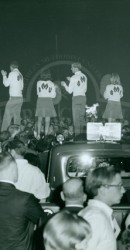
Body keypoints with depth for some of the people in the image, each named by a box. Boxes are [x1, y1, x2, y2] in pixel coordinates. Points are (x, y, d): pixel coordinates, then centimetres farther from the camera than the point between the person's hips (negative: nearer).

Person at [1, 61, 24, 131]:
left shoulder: (12, 73, -7)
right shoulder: (20, 74, 13)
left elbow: (6, 84, -2)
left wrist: (4, 75, 11)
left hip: (13, 98, -7)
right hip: (20, 98, 7)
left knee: (7, 115, -5)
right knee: (17, 115, 7)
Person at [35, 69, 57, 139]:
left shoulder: (38, 83, 2)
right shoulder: (51, 84, -1)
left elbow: (38, 93, 9)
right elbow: (53, 95, 1)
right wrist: (54, 89, 17)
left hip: (40, 100, 1)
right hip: (48, 101, -1)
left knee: (40, 119, 12)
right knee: (47, 120, 3)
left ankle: (38, 134, 0)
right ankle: (46, 135, 0)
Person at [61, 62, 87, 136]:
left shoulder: (73, 78, -10)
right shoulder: (84, 76, 7)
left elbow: (70, 91, -7)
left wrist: (64, 84, 12)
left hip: (76, 97, -6)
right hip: (83, 97, 6)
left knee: (76, 117, -2)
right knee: (82, 117, 12)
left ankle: (77, 134, -3)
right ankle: (82, 134, 12)